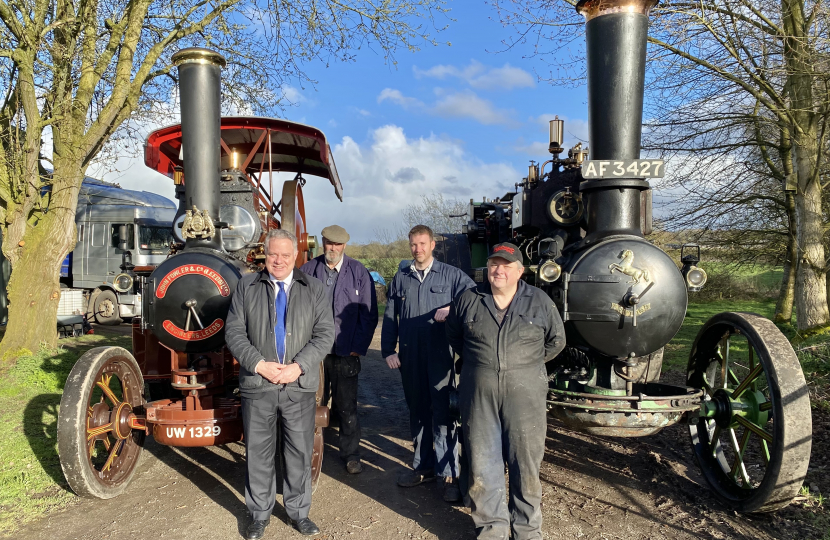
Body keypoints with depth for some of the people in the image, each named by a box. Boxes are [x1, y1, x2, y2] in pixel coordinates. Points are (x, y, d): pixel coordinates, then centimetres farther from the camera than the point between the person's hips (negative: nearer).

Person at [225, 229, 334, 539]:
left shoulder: (314, 289, 4)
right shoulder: (246, 286, 5)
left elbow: (325, 334, -2)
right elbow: (234, 331, 0)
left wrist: (298, 367, -14)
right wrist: (259, 365, -12)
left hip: (300, 385, 0)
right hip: (257, 384, 0)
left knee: (300, 451, 10)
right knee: (258, 452, 10)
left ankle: (298, 511, 27)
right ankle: (260, 514, 28)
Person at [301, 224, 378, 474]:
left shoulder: (359, 273, 2)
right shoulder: (307, 270, 5)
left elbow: (369, 314, 1)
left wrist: (358, 347, -5)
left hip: (345, 353, -1)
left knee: (346, 406, 6)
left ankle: (351, 453, 21)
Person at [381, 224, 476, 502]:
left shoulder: (451, 275, 2)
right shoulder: (401, 278, 11)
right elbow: (390, 316, 11)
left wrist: (452, 309, -19)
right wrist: (388, 350, 4)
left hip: (441, 355, -3)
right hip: (410, 357, 4)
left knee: (442, 412, -6)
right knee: (417, 412, 13)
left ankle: (449, 474, 2)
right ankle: (423, 466, 26)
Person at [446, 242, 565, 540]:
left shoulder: (539, 301, 1)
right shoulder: (468, 300, 3)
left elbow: (555, 340, 13)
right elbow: (453, 334, 19)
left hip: (524, 395, -1)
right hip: (478, 396, 1)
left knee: (526, 464, 8)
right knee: (483, 463, 8)